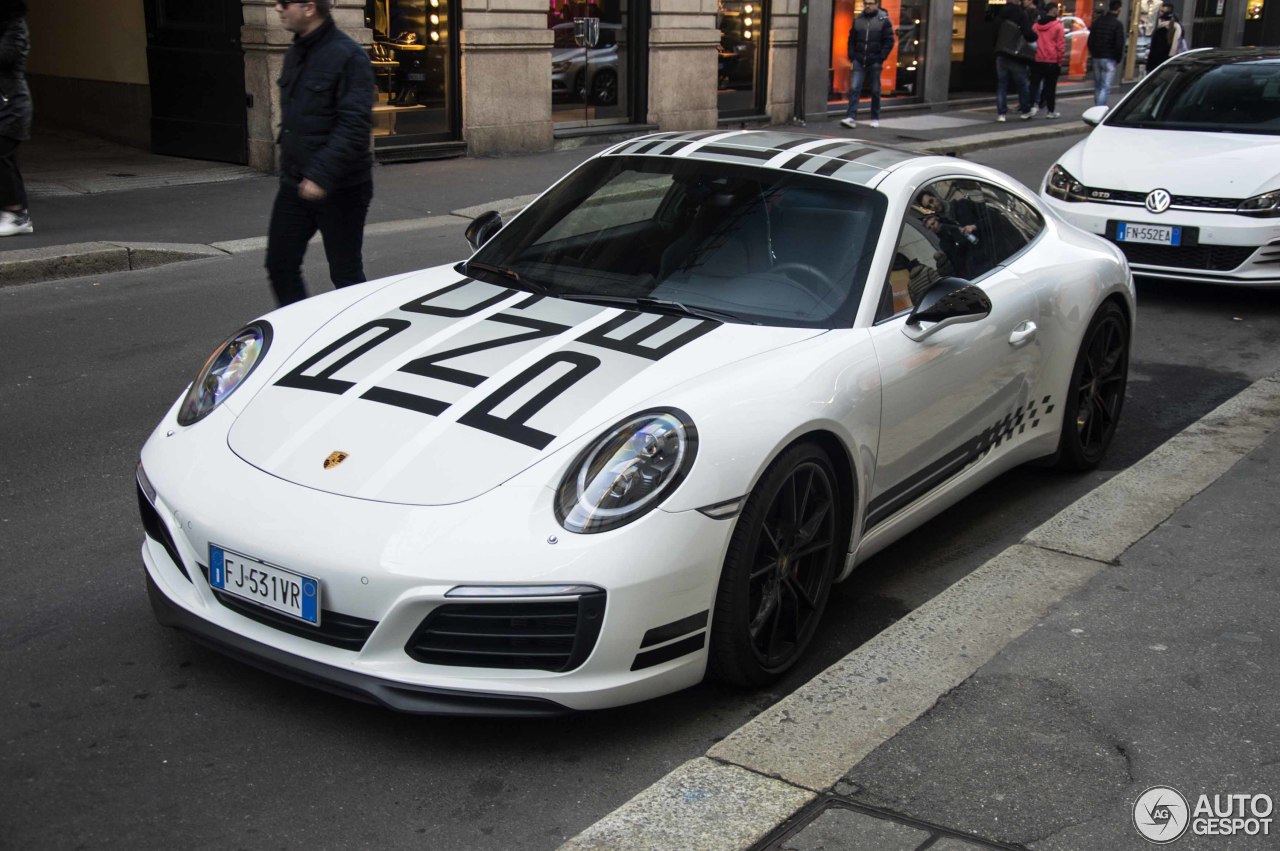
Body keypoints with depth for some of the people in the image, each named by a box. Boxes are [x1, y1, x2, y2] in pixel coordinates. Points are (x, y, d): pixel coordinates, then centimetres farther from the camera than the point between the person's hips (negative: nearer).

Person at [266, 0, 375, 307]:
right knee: (280, 264, 6)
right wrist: (290, 170, 16)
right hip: (295, 185, 8)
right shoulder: (296, 54, 11)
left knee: (345, 272, 4)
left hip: (340, 189, -8)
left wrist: (321, 176, -26)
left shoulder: (348, 56, -15)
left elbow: (355, 127, -22)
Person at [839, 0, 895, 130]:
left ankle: (875, 118, 18)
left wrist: (880, 58, -11)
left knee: (875, 91, 7)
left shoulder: (884, 20, -2)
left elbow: (889, 42, -4)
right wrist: (852, 57, 2)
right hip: (859, 61, 2)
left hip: (874, 62, -2)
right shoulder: (858, 20, 7)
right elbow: (852, 40, 11)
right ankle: (851, 117, -11)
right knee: (854, 89, -8)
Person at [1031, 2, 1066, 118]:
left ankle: (1034, 105, -12)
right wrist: (1060, 60, 0)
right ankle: (1050, 111, 9)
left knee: (1034, 84, 7)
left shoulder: (1035, 25, 7)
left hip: (1037, 60, 3)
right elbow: (1061, 45, -9)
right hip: (1052, 61, -3)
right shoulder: (1057, 26, -8)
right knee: (1050, 86, 4)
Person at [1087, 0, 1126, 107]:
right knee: (1106, 88, -7)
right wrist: (1118, 59, 2)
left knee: (1097, 86, 16)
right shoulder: (1117, 24, -11)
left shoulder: (1098, 22, 7)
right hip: (1109, 59, -6)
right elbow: (1119, 44, -13)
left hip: (1097, 58, 6)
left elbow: (1090, 41, 10)